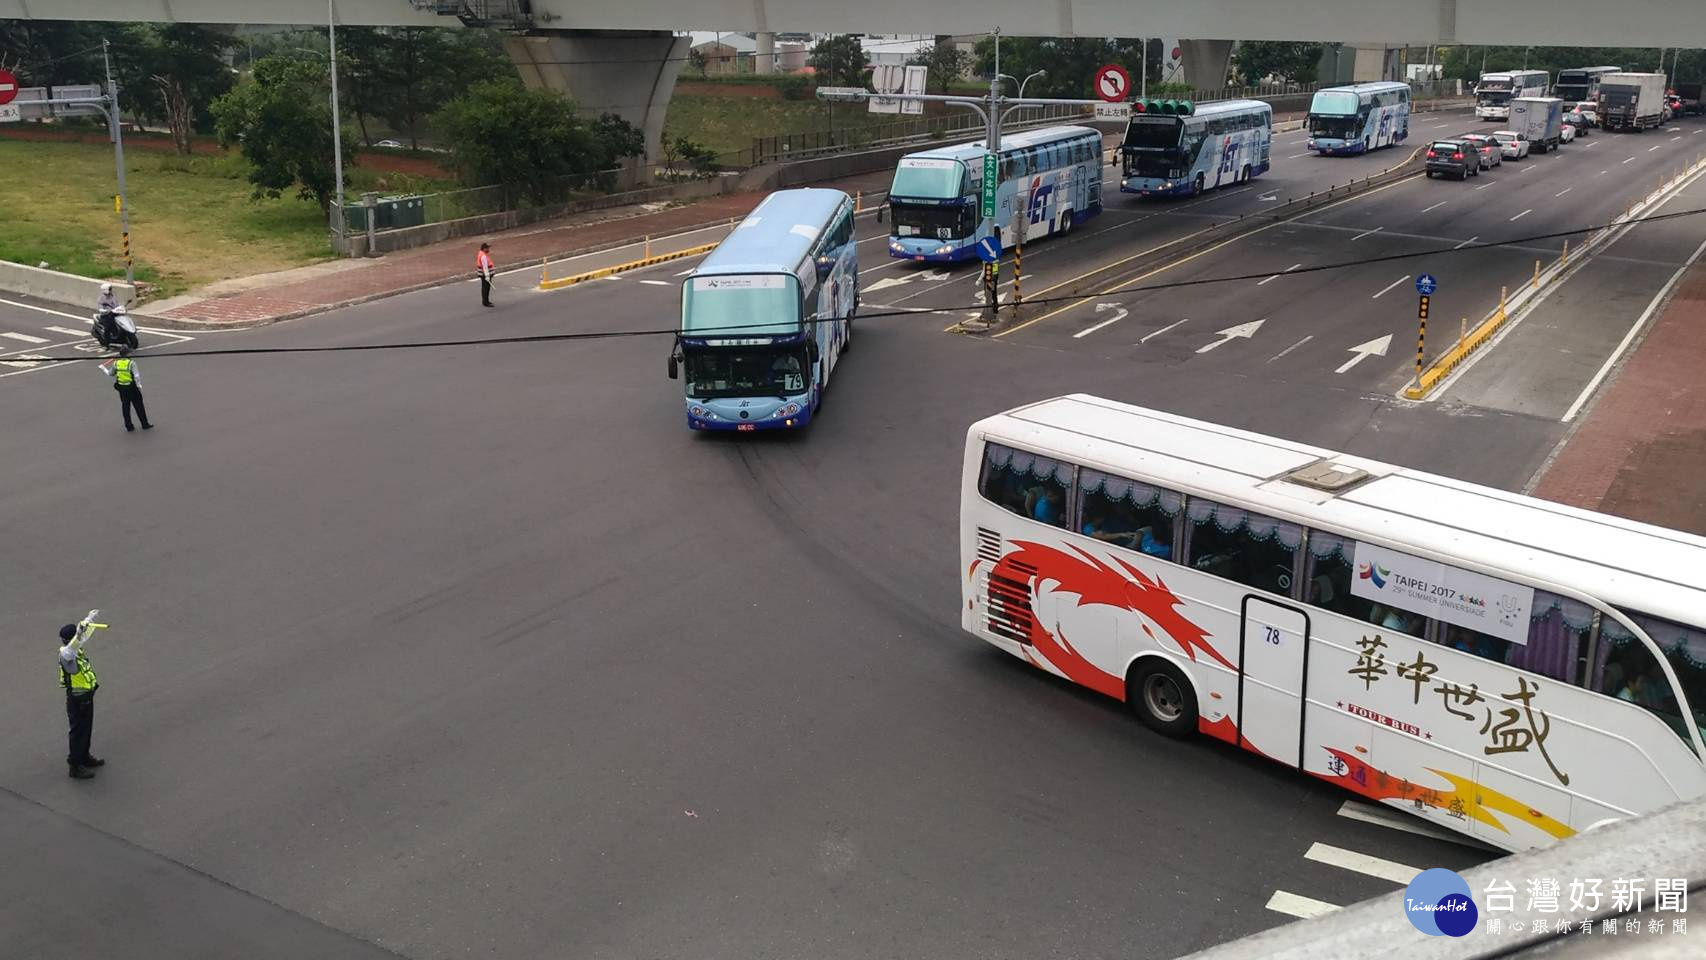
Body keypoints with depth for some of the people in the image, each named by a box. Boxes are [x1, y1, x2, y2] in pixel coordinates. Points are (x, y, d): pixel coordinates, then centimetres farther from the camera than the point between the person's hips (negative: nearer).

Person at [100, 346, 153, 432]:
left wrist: (103, 368, 32)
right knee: (139, 406, 6)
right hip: (132, 387, -4)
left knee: (125, 406, 14)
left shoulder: (115, 363, -1)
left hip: (121, 388, 4)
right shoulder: (131, 363, -15)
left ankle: (128, 426, 17)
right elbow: (136, 376, -21)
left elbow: (110, 374, 12)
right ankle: (145, 424, 12)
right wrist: (139, 385, -7)